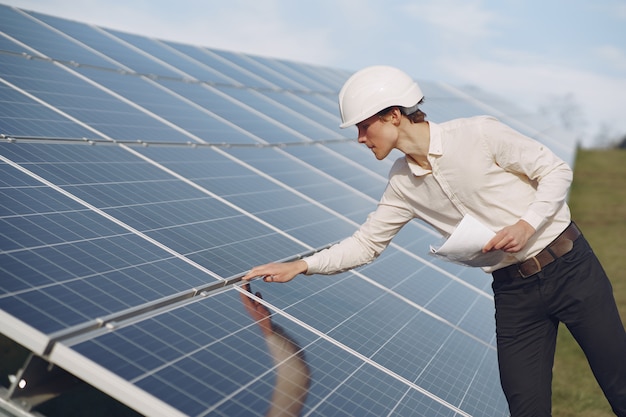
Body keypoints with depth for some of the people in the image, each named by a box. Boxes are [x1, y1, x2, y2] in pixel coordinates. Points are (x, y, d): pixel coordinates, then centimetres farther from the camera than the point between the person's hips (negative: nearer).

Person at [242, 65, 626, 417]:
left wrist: (527, 224, -20)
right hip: (514, 291, 4)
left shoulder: (479, 134, -14)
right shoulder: (403, 184, 1)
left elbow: (556, 170, -6)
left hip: (569, 267, -4)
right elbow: (367, 244, 6)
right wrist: (300, 266, -2)